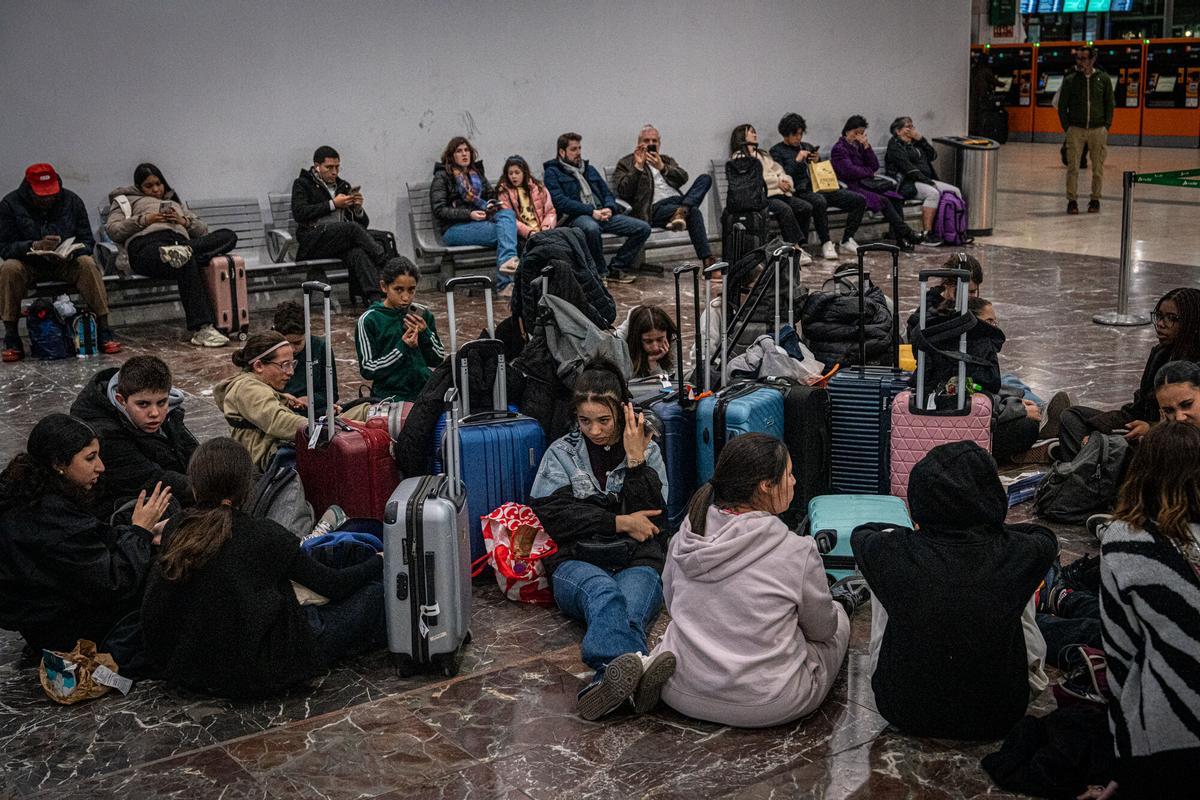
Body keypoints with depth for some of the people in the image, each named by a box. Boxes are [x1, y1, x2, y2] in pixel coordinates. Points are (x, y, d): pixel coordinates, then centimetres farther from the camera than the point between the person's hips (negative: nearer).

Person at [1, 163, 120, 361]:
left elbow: (87, 242, -3)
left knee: (88, 264, -29)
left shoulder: (71, 200, -3)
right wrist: (35, 246, -31)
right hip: (29, 265, -1)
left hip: (66, 263, 1)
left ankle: (103, 331, -24)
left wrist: (70, 252, -26)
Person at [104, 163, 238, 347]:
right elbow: (112, 230, 11)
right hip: (147, 244, -5)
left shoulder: (176, 201, 42)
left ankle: (184, 251, -44)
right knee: (188, 262, -41)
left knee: (228, 236, -21)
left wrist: (184, 221, 8)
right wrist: (144, 220, -1)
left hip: (180, 241, 5)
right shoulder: (126, 200, 32)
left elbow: (203, 230, 29)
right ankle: (202, 329, -47)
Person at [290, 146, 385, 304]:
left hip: (343, 241, 3)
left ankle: (375, 298, -52)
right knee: (352, 228, -31)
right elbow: (299, 213, -7)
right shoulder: (302, 184, 13)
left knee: (358, 254, -34)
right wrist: (333, 204, -8)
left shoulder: (344, 186, 24)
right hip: (313, 241, -3)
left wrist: (358, 209, -1)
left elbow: (364, 223, 23)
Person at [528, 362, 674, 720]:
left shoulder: (647, 451, 17)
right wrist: (619, 522, -4)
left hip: (636, 561, 1)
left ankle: (611, 676, -70)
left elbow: (649, 518, 4)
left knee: (629, 605, -37)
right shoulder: (562, 453, 17)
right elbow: (551, 515, 1)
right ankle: (635, 664, -71)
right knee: (603, 591, -39)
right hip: (576, 561, -1)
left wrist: (635, 459, -4)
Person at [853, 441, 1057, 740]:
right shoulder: (1018, 556, -20)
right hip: (995, 719, 1)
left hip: (904, 712, 0)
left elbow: (861, 532, 5)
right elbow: (1044, 535, 7)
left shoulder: (893, 552, -22)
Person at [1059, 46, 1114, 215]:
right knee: (1073, 167, -4)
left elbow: (1109, 104, 9)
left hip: (1098, 130, 1)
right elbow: (1062, 106, 5)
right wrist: (1067, 128, -1)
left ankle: (1095, 199, 16)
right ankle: (1072, 200, 3)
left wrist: (1106, 127, 2)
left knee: (1098, 168, 5)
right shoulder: (1069, 79, 0)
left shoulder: (1103, 79, 3)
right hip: (1075, 129, -1)